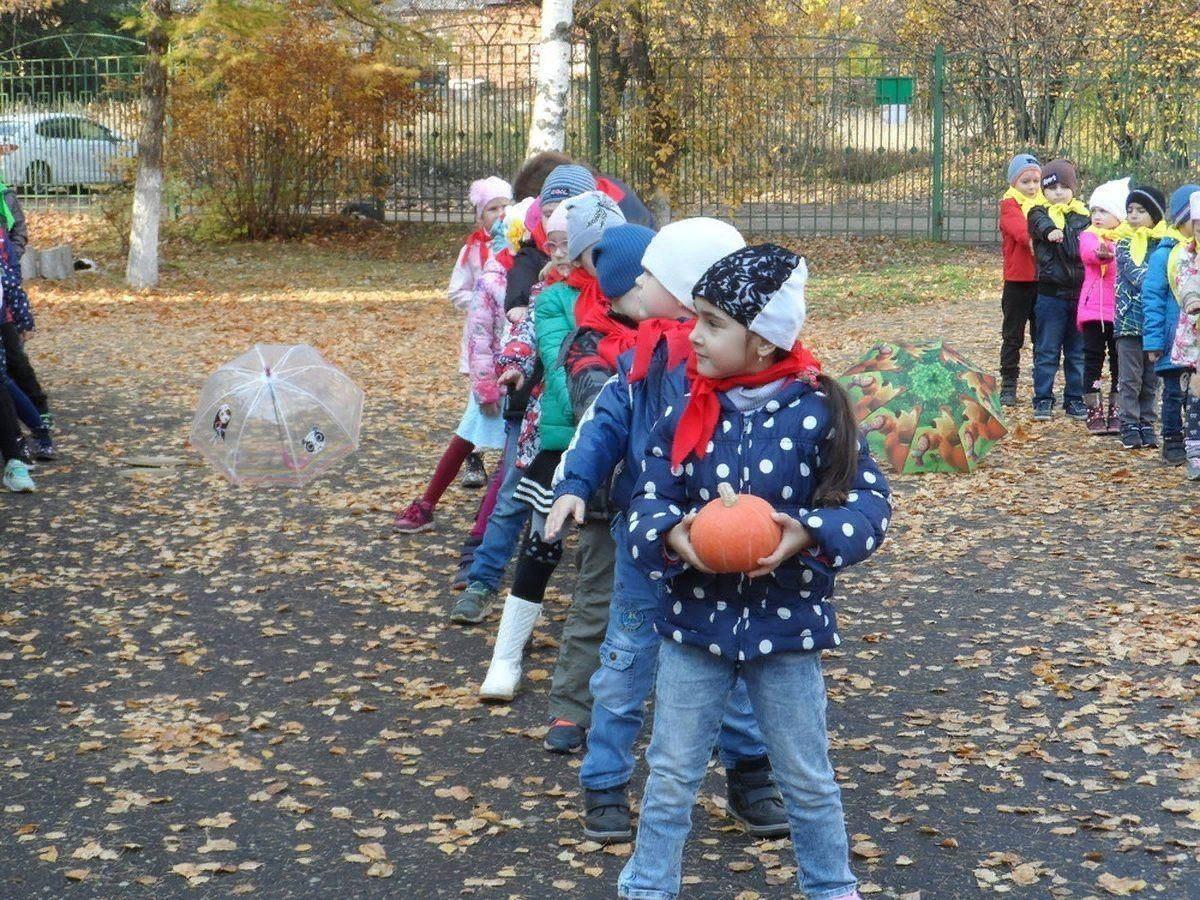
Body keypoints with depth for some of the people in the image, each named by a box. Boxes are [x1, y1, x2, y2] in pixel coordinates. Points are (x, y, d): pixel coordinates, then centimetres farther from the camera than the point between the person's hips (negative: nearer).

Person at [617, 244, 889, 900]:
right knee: (671, 775, 11)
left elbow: (869, 501, -9)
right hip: (693, 619, 2)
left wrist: (810, 533, -27)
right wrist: (670, 532, -24)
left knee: (807, 779, 14)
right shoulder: (686, 412, -4)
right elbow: (650, 496, -1)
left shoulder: (817, 412, -11)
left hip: (786, 622, -2)